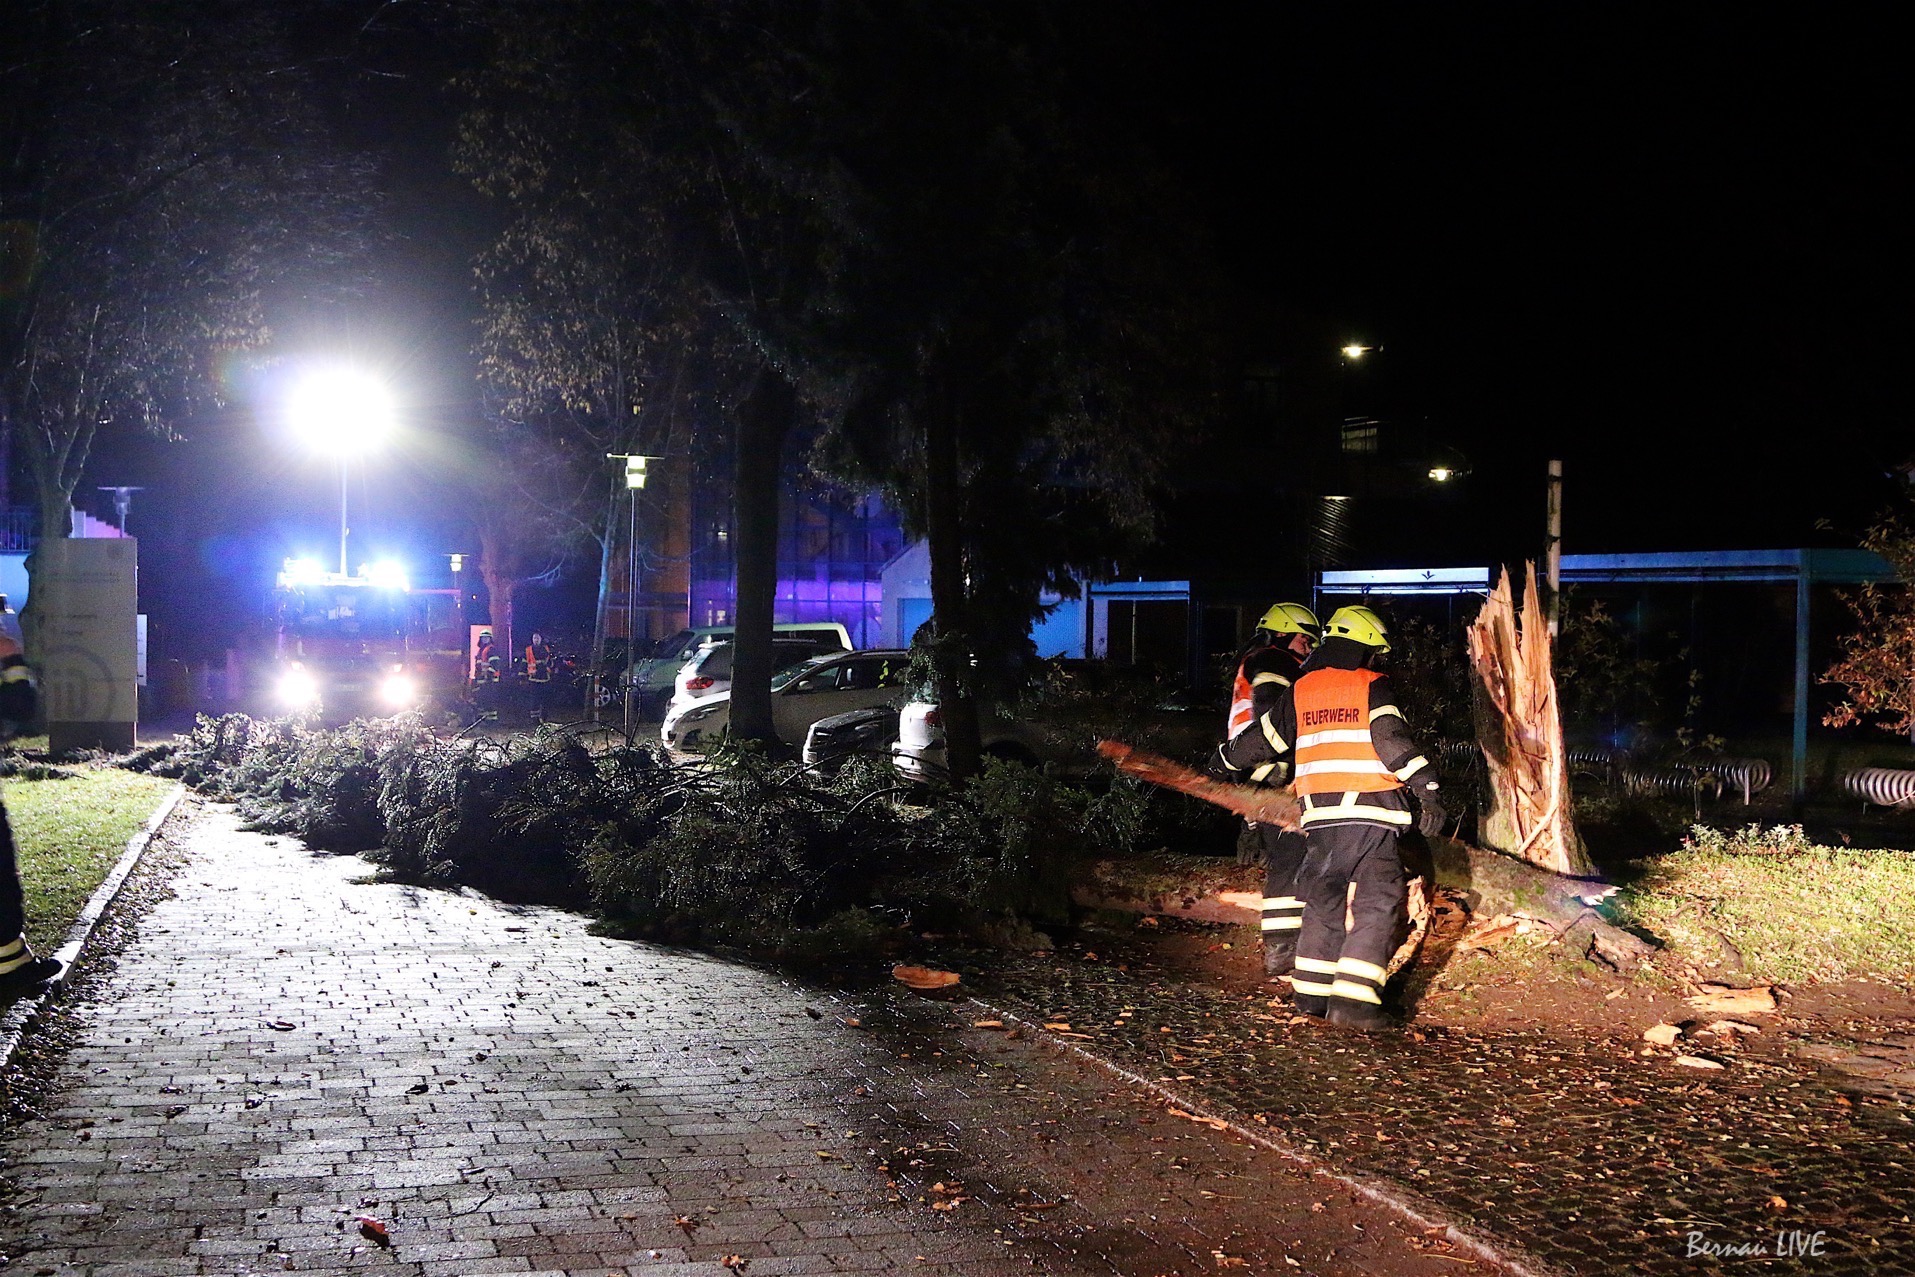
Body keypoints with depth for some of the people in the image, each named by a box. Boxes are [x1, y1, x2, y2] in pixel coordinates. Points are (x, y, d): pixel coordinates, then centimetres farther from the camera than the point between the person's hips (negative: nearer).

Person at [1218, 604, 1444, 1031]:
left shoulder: (1300, 690, 13)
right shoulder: (1373, 686, 0)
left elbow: (1264, 737, 22)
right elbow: (1392, 738, -14)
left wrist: (1230, 760, 40)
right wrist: (1428, 790, -14)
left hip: (1320, 813, 5)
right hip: (1372, 811, -5)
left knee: (1323, 901, 17)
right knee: (1376, 905, -4)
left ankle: (1311, 994, 19)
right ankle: (1353, 999, -12)